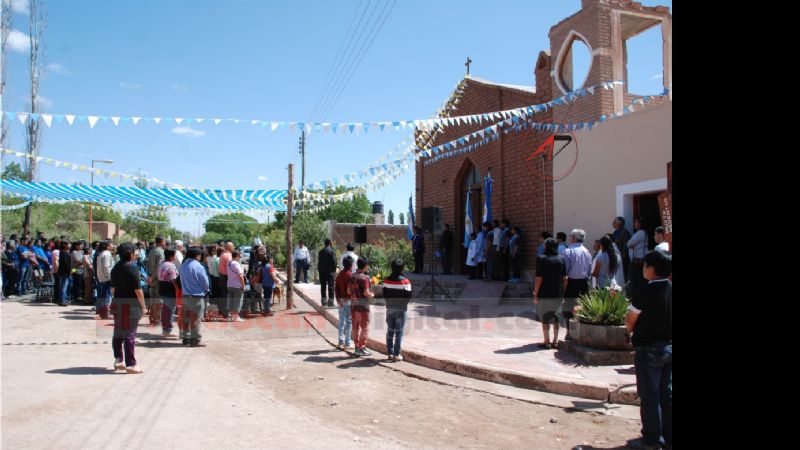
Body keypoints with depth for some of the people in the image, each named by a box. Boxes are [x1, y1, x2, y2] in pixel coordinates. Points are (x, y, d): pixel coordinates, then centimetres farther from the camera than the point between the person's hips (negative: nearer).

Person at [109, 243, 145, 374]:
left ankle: (118, 360, 25)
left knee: (118, 333, 15)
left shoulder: (116, 268, 8)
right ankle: (131, 364, 1)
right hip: (131, 304, -7)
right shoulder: (132, 268, -15)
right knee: (130, 334, -3)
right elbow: (138, 290, -17)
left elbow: (113, 288, 14)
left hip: (117, 303, 7)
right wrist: (143, 305, -9)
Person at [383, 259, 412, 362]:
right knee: (399, 332, 3)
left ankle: (390, 353, 15)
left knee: (390, 331, 12)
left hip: (390, 309, 3)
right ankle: (396, 355, 3)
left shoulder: (387, 280, -2)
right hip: (401, 310, -3)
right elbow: (408, 297, -12)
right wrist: (403, 303, 6)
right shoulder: (405, 281, -13)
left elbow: (384, 295, 1)